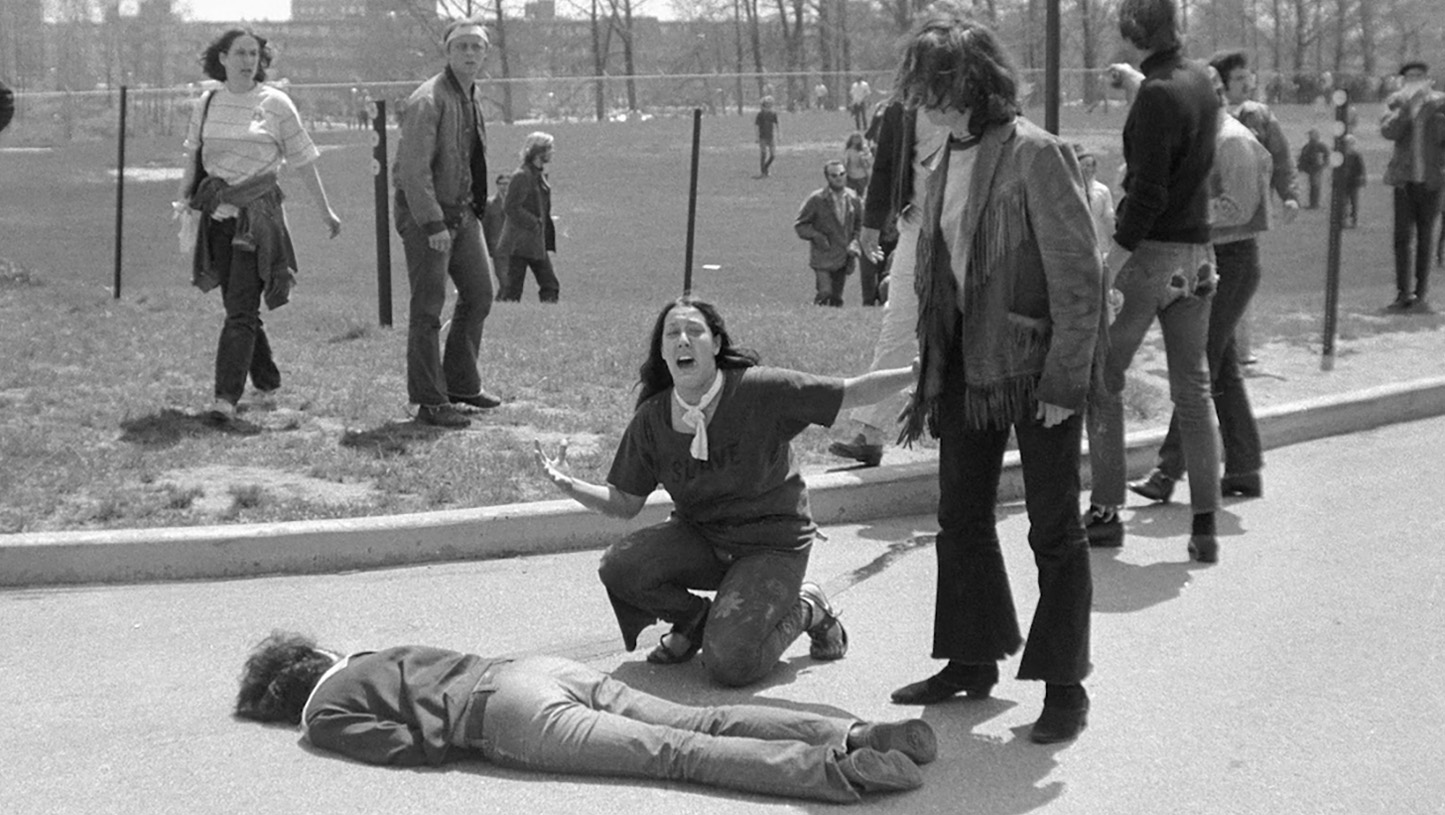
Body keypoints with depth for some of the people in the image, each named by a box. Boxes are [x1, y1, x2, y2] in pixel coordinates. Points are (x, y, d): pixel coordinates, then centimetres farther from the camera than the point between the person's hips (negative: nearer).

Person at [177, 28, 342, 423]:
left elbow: (303, 161, 4)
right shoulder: (206, 104, 8)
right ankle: (268, 384, 27)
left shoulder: (275, 103, -1)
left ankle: (226, 397, -15)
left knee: (241, 309, -11)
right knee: (239, 306, 11)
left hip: (259, 212, -4)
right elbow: (192, 156, 17)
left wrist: (326, 211, 8)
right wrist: (183, 198, 4)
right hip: (217, 212, 4)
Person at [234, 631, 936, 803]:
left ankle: (839, 772, -35)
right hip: (547, 666, 7)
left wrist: (455, 735, 14)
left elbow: (414, 746, -4)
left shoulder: (324, 714, 11)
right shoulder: (374, 655, 34)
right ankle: (857, 735, -21)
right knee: (699, 725, -5)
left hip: (509, 711, -7)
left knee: (677, 754, -19)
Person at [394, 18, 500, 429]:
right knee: (429, 308, -5)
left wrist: (474, 207, 14)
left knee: (479, 295, 14)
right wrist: (433, 224, -24)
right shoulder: (428, 100, -17)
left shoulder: (474, 96, 11)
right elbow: (414, 169, -22)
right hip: (424, 212, -9)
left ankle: (461, 383, 28)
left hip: (462, 211, 9)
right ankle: (430, 402, 1)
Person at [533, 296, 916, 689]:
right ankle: (695, 617, 9)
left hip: (770, 544, -4)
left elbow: (853, 393, -13)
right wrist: (569, 485, -15)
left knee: (729, 664, -21)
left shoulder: (760, 390, -17)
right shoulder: (651, 420, -5)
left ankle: (806, 609, 10)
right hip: (698, 538, 4)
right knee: (617, 566, -22)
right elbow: (625, 502, 2)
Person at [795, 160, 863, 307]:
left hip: (844, 257, 4)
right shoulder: (816, 200, -8)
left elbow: (860, 224, 17)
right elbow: (799, 224, -1)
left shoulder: (854, 199, 3)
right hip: (823, 256, -4)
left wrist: (854, 243, 0)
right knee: (825, 292, -18)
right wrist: (815, 236, -17)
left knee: (837, 298, 9)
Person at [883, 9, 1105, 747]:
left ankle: (1065, 685, 13)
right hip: (968, 367, 8)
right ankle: (973, 659, 30)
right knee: (961, 519, 15)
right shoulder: (947, 163, 8)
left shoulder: (1034, 154, -15)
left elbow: (1079, 276, -16)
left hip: (1036, 370, -8)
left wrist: (1065, 380, -17)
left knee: (1054, 529, 3)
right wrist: (929, 377, 12)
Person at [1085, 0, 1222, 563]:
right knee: (1193, 390, 10)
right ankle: (1205, 526, 11)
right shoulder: (1201, 80, 6)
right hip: (1197, 252, 7)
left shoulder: (1157, 94, -16)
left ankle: (1106, 513, 10)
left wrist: (1113, 259, -15)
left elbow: (1148, 192, -19)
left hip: (1149, 251, -7)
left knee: (1103, 383, 7)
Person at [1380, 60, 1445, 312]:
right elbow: (1388, 131, -11)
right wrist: (1407, 106, -19)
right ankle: (1403, 293, 1)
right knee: (1402, 236, -3)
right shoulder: (1396, 102, 5)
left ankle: (1421, 292, 7)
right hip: (1404, 178, 1)